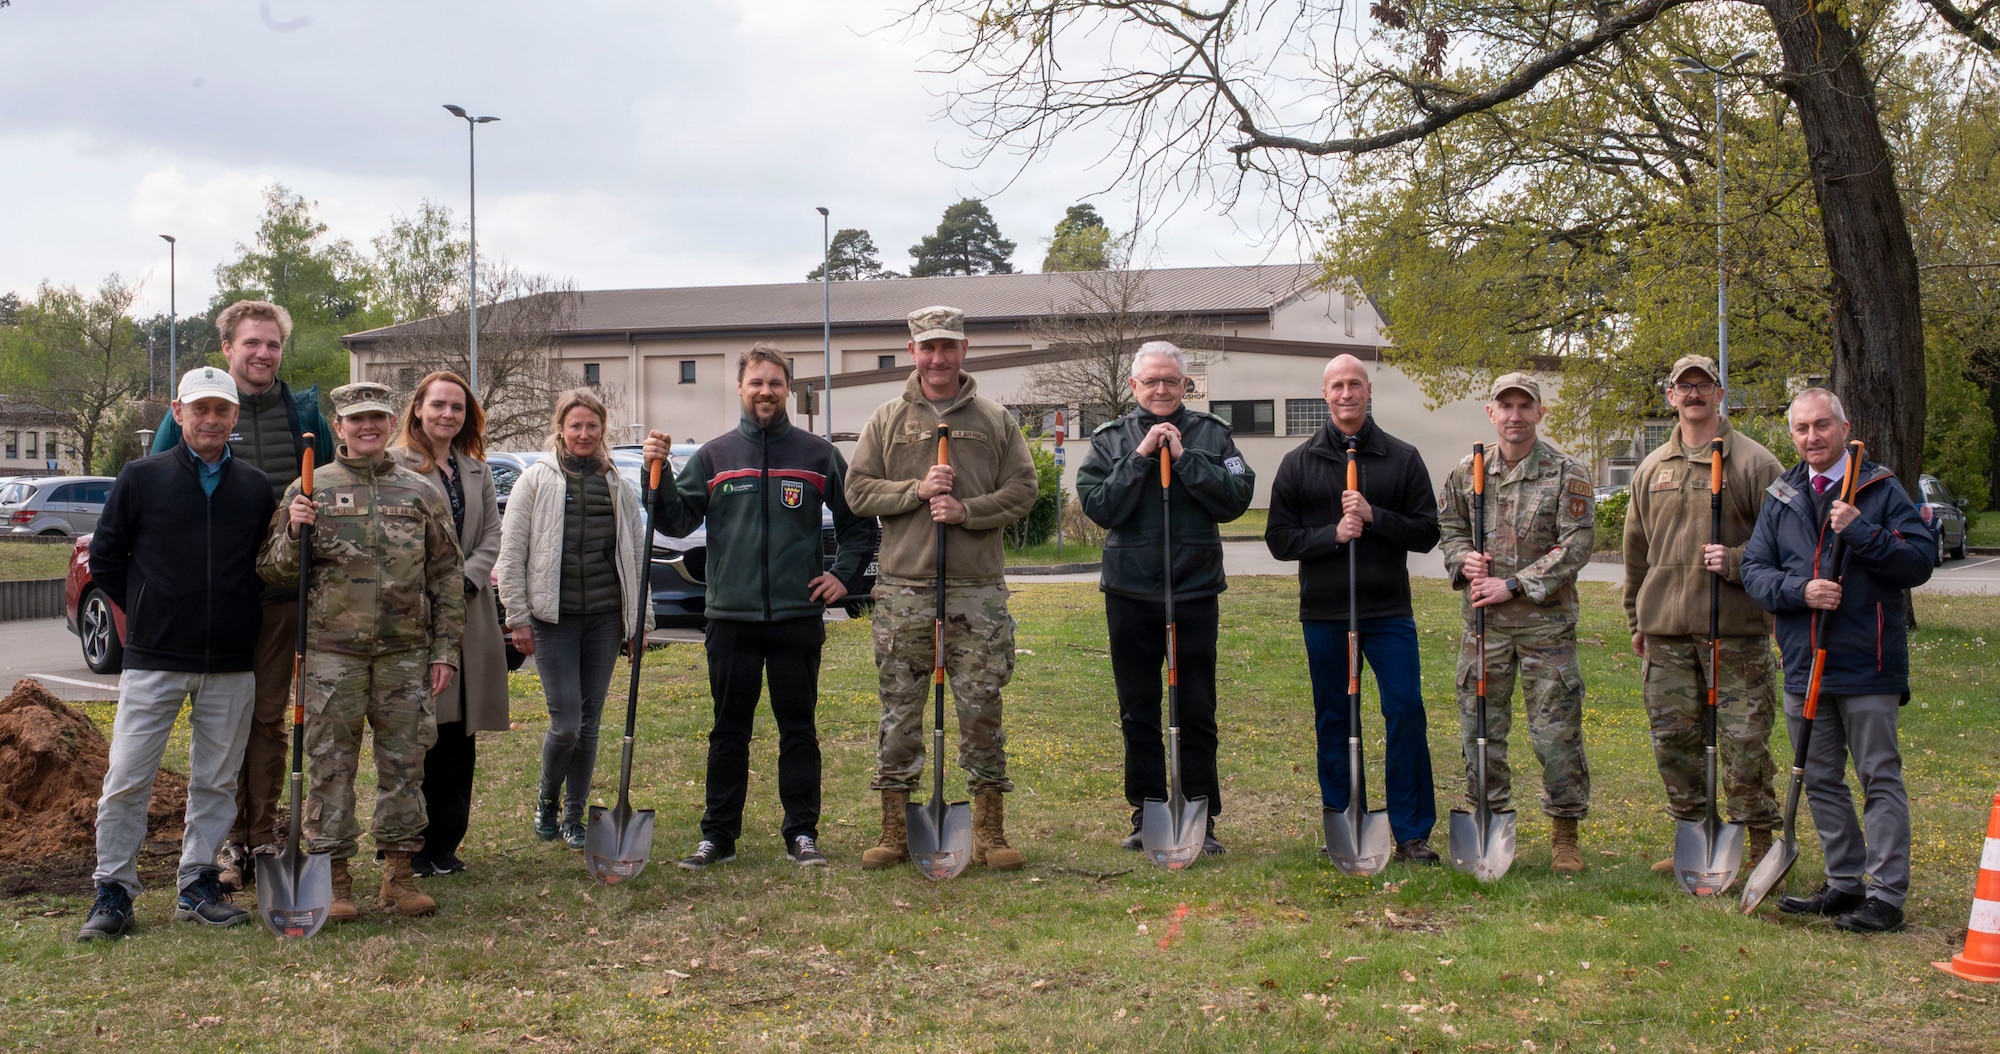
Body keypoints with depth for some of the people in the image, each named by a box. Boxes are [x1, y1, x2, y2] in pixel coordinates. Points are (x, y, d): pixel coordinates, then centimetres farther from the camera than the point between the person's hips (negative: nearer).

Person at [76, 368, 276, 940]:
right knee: (126, 780, -3)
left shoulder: (255, 487, 7)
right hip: (153, 660, -2)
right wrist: (146, 614, 6)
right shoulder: (142, 478, 0)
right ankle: (113, 891, 8)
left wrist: (241, 619, 7)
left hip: (231, 664, 3)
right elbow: (104, 558, 6)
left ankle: (198, 886, 19)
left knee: (216, 781, 8)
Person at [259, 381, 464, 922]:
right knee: (331, 765, 1)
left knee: (404, 763, 6)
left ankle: (399, 872, 16)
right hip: (331, 652, -2)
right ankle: (334, 877, 9)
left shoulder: (422, 493, 10)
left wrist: (445, 649, 5)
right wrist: (294, 533, -14)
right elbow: (273, 572, 6)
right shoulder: (308, 491, 6)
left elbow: (446, 577, 11)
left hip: (406, 654, 2)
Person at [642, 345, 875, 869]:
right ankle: (718, 834, 13)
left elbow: (858, 522, 13)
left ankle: (802, 833, 12)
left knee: (798, 729, 5)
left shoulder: (818, 454, 6)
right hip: (731, 615, 1)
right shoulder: (713, 456, 7)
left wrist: (843, 573, 3)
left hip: (799, 615, -1)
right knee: (729, 731, 7)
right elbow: (677, 522, 3)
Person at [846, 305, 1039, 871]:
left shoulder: (994, 420, 9)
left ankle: (990, 831, 10)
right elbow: (858, 491, 5)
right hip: (903, 588, 0)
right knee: (900, 709, 3)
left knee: (982, 708, 1)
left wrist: (968, 510, -11)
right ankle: (895, 830, 12)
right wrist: (916, 490, -10)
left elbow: (1022, 489, 4)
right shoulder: (887, 420, 9)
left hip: (978, 590, 0)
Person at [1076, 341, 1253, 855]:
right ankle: (1146, 816, 19)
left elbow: (1236, 498, -8)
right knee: (1138, 713, 8)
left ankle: (1201, 820, 12)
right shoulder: (1110, 439, 5)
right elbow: (1098, 506, -7)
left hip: (1196, 590, -1)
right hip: (1130, 594, 1)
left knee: (1197, 714, 4)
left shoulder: (1211, 435, 4)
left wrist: (1184, 457, -12)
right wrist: (1141, 457, -13)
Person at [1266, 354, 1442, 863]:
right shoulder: (1298, 463, 7)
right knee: (1332, 721, 7)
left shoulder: (1403, 458, 6)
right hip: (1323, 614, 1)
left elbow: (1427, 533, 3)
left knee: (1406, 711, -6)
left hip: (1389, 611, -1)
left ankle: (1413, 833, 4)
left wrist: (1374, 517, -13)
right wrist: (1333, 534, -13)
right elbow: (1279, 538, 3)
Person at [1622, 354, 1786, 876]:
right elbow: (1636, 551, 21)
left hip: (1735, 627, -5)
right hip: (1666, 628, 5)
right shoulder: (1652, 468, 15)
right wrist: (1636, 619, 20)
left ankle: (1759, 843, 8)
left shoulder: (1754, 462, -1)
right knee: (1673, 738, 8)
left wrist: (1735, 562, -18)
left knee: (1744, 739, -3)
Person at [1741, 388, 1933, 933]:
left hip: (1867, 664, -5)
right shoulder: (1780, 498, 11)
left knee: (1880, 780, -3)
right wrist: (1800, 590, -12)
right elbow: (1754, 568, 6)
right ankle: (1845, 883, 25)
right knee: (1821, 781, 13)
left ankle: (1886, 896, 1)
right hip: (1804, 664, 5)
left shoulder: (1881, 490, -2)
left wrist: (1862, 533, -20)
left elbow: (1921, 561, -9)